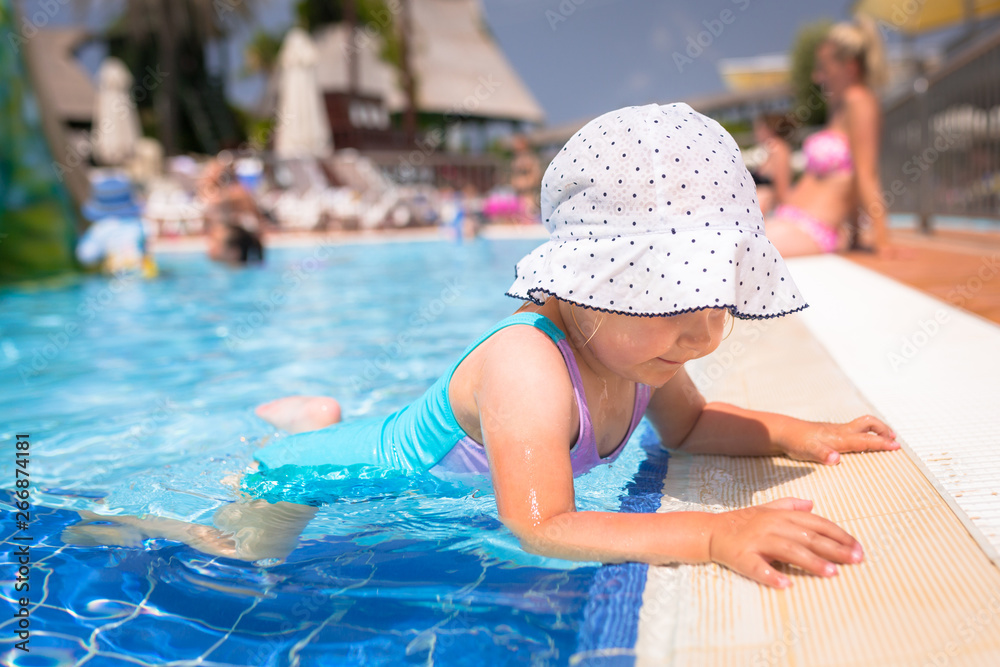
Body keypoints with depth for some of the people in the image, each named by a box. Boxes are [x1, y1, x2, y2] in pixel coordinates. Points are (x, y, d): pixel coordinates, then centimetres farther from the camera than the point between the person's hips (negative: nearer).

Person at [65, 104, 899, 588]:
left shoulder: (637, 346, -15)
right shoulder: (527, 366, -42)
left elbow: (688, 424, 3)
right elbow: (538, 528, -49)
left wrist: (789, 434, -13)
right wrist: (712, 533, -56)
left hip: (392, 445, 8)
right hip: (322, 474, -8)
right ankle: (149, 527, 20)